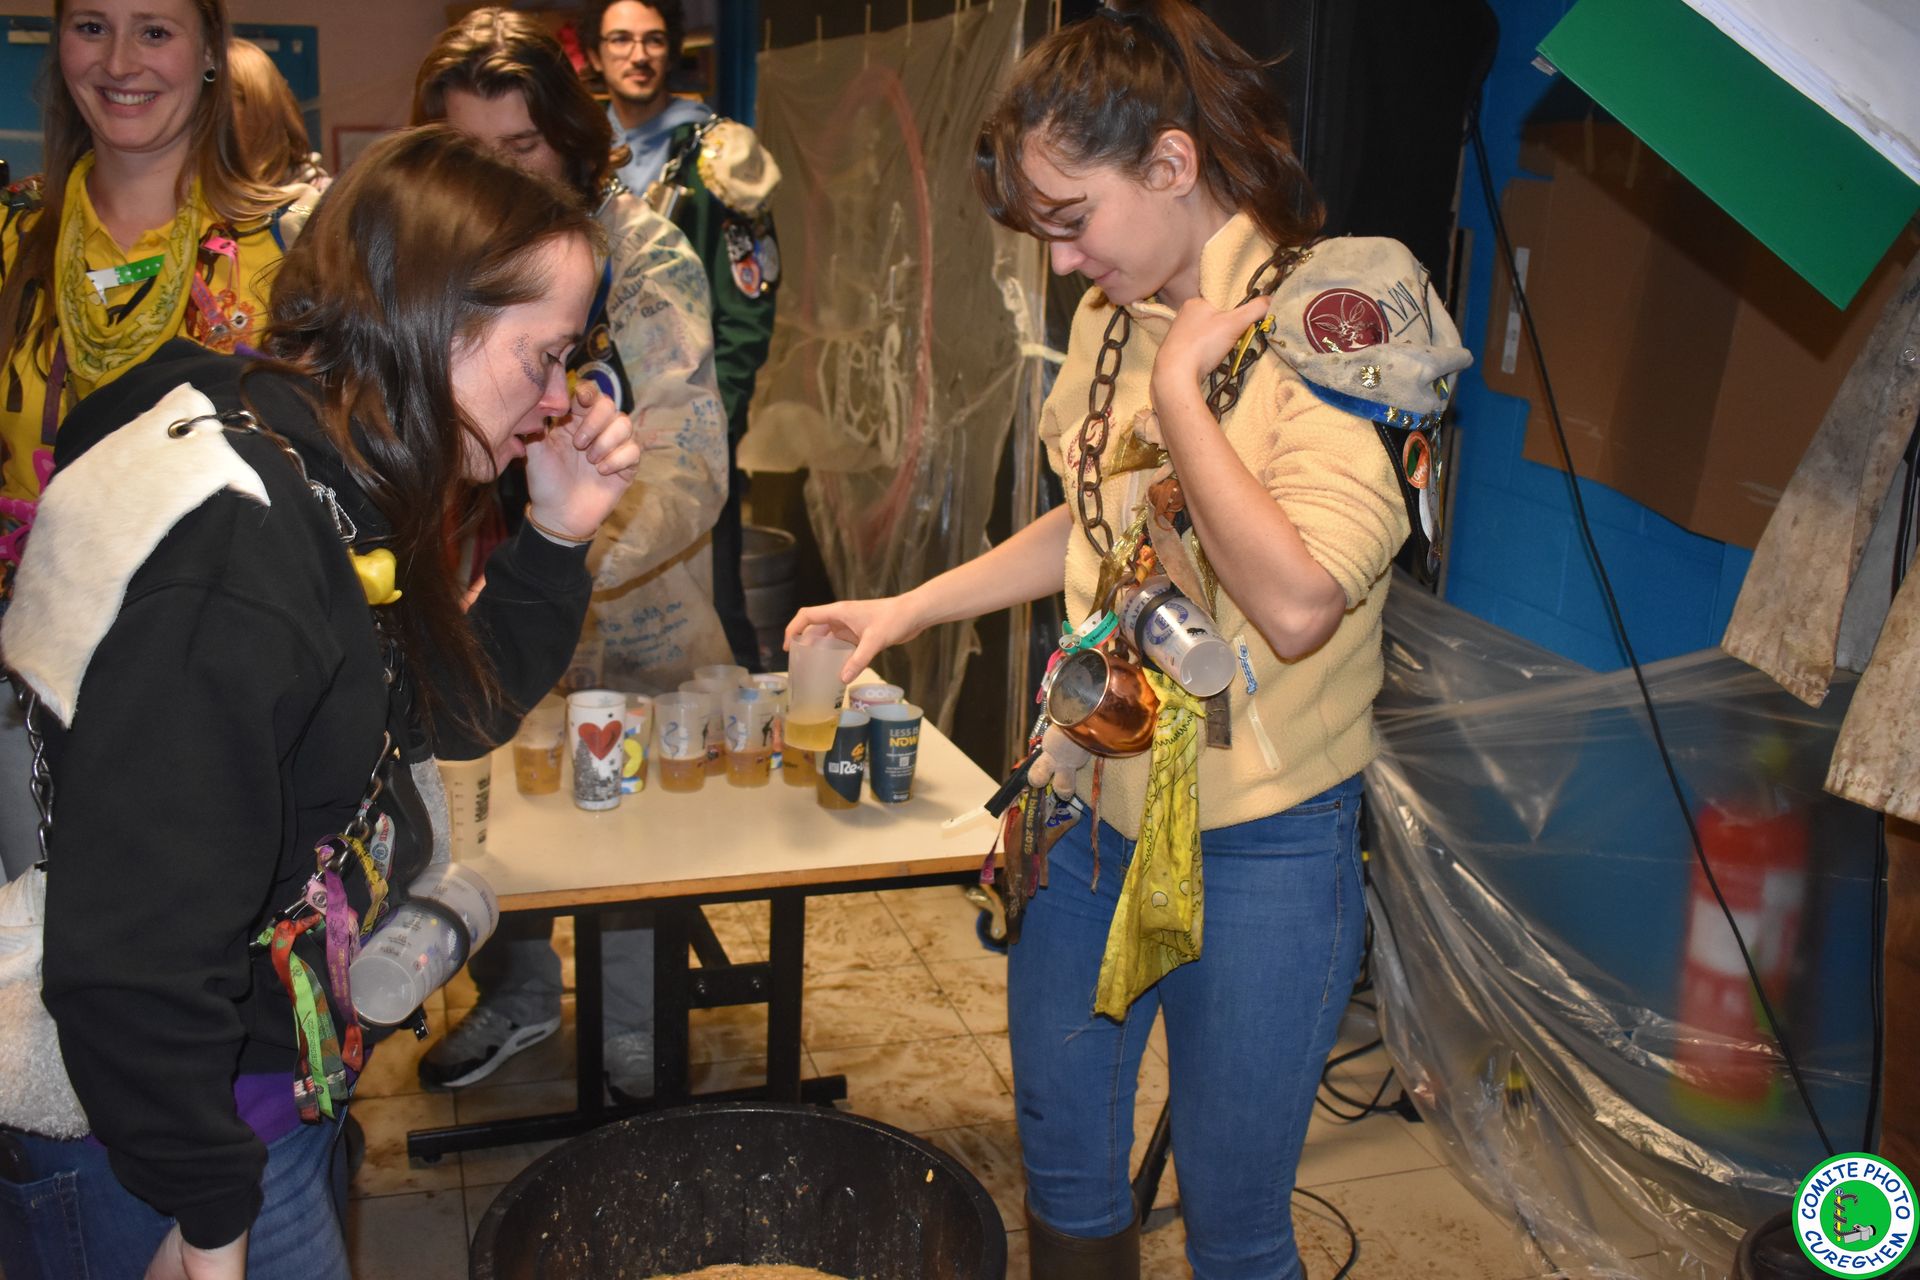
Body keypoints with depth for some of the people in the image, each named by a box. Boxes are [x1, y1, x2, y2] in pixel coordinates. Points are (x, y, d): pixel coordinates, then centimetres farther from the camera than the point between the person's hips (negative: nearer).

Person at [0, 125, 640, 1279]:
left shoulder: (330, 489, -1)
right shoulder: (237, 548, -31)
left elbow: (452, 715, 12)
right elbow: (134, 954, -32)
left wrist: (558, 537, -3)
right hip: (145, 1123, -9)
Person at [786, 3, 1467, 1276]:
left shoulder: (1334, 320, -19)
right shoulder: (1117, 316, 4)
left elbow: (1298, 600, -33)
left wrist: (1179, 381, -24)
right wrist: (907, 609, 14)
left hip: (1260, 847, -7)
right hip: (1096, 803, 7)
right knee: (1062, 1162, 22)